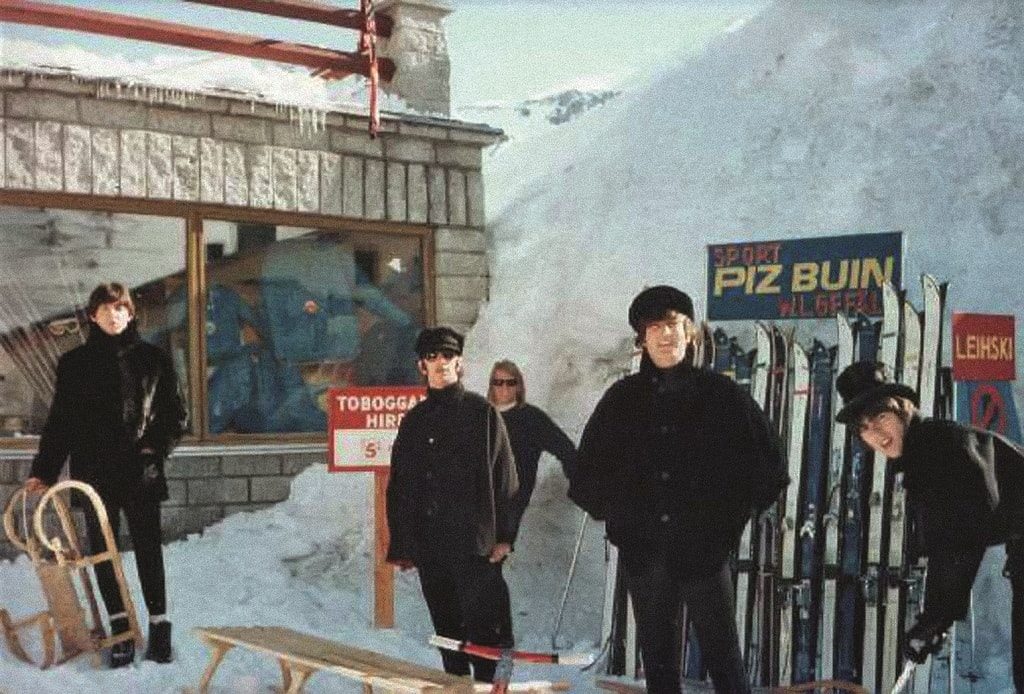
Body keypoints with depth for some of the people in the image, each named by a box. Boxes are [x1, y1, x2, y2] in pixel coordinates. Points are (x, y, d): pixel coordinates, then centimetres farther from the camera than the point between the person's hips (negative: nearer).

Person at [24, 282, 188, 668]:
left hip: (140, 473, -1)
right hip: (94, 473, 1)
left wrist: (155, 449, -9)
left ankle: (159, 624, 12)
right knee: (103, 549, 5)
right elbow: (59, 421, 6)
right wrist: (43, 471, -1)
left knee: (149, 549, 2)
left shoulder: (153, 359, 3)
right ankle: (119, 626, 16)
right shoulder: (74, 364, 6)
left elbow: (175, 415, 6)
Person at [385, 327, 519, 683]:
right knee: (447, 629, 11)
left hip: (476, 541, -4)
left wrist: (504, 535, -10)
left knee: (482, 626, -6)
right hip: (429, 544, 5)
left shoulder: (482, 412, 2)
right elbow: (398, 488, 16)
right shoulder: (414, 422, 14)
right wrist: (400, 546, 10)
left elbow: (505, 477, -2)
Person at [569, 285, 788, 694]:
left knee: (723, 654, 1)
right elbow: (589, 466, 17)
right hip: (642, 549, 3)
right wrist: (611, 512, 10)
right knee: (658, 658, 11)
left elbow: (768, 467, 5)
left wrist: (736, 514, 1)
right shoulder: (621, 399, 6)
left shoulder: (723, 395, 0)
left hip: (704, 549, -3)